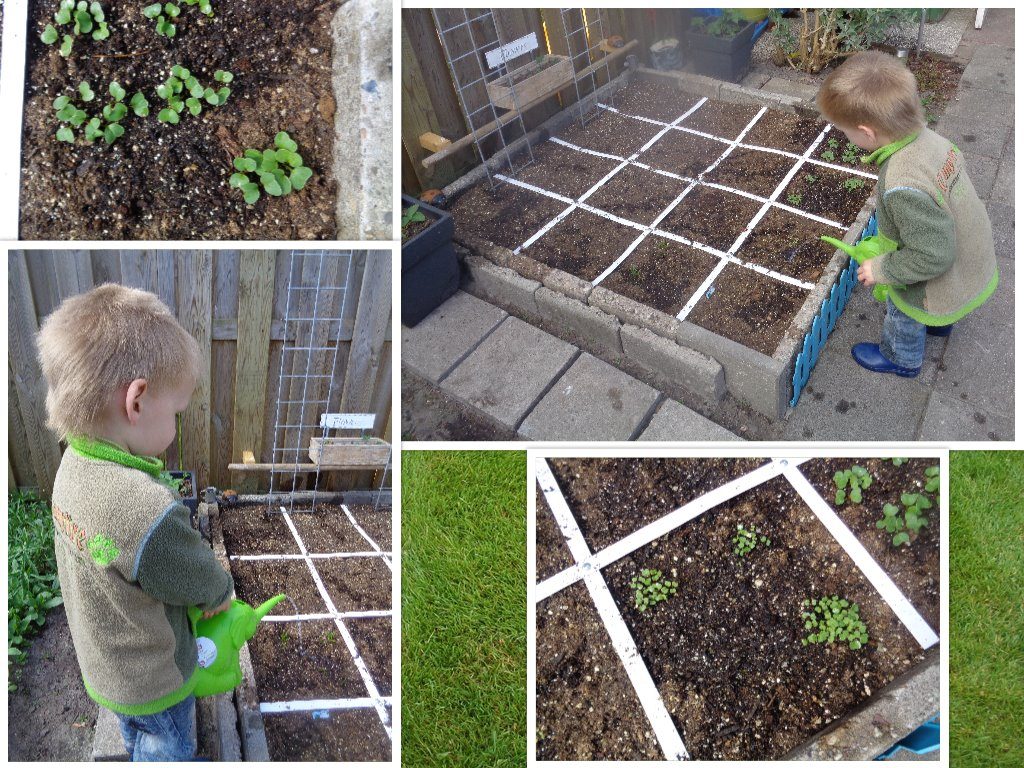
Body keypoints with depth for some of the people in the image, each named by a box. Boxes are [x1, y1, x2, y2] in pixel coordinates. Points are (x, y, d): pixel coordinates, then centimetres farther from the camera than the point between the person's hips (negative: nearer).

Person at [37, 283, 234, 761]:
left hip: (103, 661, 7)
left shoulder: (74, 464, -16)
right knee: (169, 749, 22)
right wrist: (221, 593, -1)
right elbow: (202, 580, -23)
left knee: (136, 733, 34)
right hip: (153, 680, -7)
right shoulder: (150, 514, -43)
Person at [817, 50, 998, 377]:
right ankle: (938, 322, 69)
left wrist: (881, 269, -20)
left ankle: (901, 358, 53)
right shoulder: (927, 137, -19)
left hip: (944, 285, -7)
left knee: (903, 316, 23)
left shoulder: (903, 189, -44)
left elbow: (931, 256, -36)